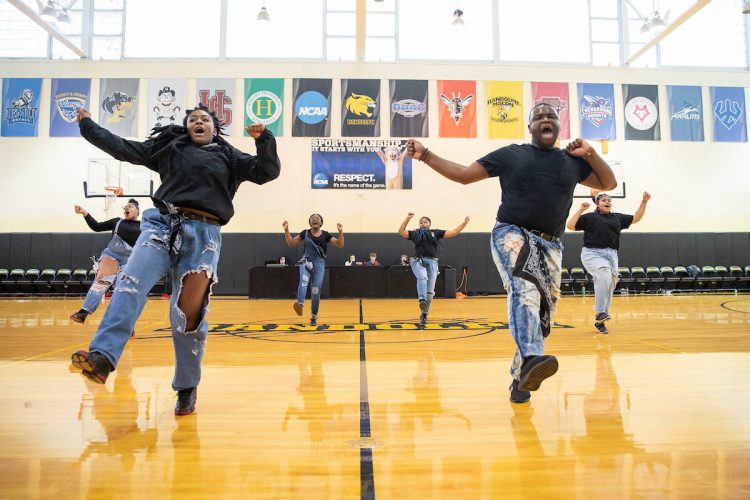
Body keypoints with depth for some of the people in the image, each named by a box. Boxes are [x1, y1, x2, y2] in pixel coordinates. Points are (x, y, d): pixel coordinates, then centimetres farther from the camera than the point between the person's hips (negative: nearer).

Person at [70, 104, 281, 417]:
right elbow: (123, 148, 24)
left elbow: (268, 172, 7)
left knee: (188, 312, -4)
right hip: (162, 223, 3)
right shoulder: (169, 147, 22)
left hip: (203, 233, -2)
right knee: (132, 284, -23)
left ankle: (187, 388, 9)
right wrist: (88, 125, 25)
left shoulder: (228, 156, 17)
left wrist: (263, 139, -7)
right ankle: (101, 358, -34)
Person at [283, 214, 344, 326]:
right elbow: (291, 243, 8)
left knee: (316, 292, 1)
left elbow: (340, 245, -3)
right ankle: (300, 304, -51)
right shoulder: (305, 233, 6)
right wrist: (286, 230, -5)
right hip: (306, 261, 0)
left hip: (319, 263, 0)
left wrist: (340, 231, -17)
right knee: (304, 280, -32)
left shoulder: (325, 235, 3)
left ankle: (313, 317, 15)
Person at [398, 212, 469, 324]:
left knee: (430, 291, -1)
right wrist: (408, 218, 0)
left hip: (432, 262, 1)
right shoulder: (415, 233, 15)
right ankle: (422, 300, -51)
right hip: (418, 261, -1)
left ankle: (424, 314, 11)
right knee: (422, 277, -35)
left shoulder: (435, 232, 14)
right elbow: (401, 231, 5)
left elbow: (453, 233, 11)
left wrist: (464, 223, 2)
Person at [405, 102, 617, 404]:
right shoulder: (510, 154, 6)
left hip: (550, 245, 4)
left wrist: (590, 153, 5)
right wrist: (424, 155, -1)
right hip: (511, 233, -4)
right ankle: (531, 360, -50)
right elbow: (464, 175, 6)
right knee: (525, 288, -34)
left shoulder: (572, 161, 14)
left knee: (542, 315, 3)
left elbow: (608, 183, 20)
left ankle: (520, 377, 19)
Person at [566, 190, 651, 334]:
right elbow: (570, 226, -3)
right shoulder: (589, 217, 5)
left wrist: (644, 202, 15)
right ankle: (600, 312, -24)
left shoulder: (617, 217, 18)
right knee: (604, 275, -31)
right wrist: (580, 210, -10)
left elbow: (635, 218, 24)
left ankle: (599, 321, 11)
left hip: (611, 255, 5)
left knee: (609, 286, 2)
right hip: (592, 254, -5)